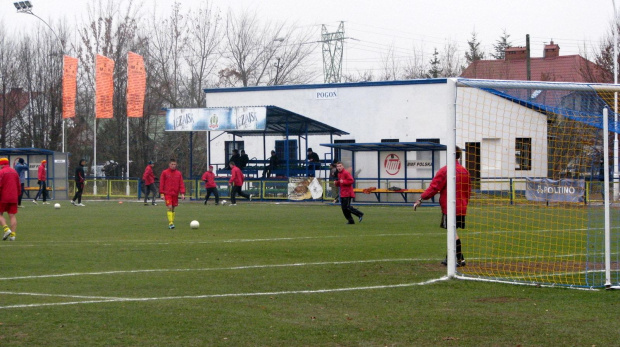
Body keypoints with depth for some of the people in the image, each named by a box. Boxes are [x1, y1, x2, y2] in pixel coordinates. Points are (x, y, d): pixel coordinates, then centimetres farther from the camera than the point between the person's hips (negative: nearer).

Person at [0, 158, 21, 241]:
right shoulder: (14, 172, 13)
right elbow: (19, 186, 17)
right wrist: (17, 195, 24)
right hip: (14, 198, 5)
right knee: (12, 216, 4)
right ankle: (13, 235, -1)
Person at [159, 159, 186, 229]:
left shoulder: (178, 173, 8)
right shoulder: (164, 173, 1)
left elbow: (181, 184, 7)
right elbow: (161, 183, 1)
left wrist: (182, 193, -2)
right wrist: (162, 193, -4)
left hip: (175, 194, 3)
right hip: (167, 194, -3)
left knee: (173, 208, 8)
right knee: (169, 208, -13)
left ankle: (172, 222, 15)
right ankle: (170, 223, -16)